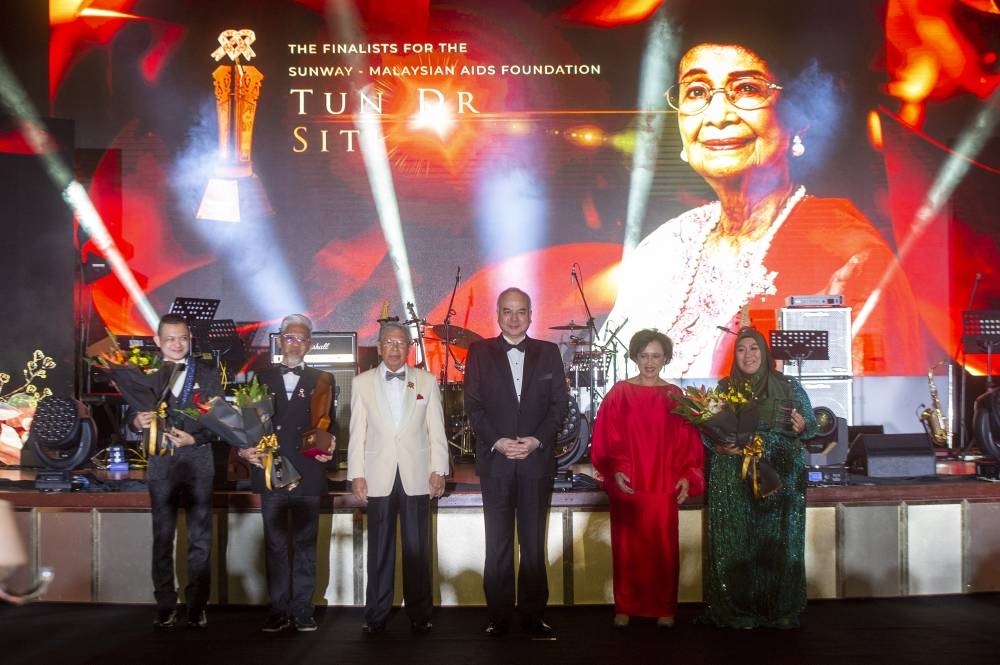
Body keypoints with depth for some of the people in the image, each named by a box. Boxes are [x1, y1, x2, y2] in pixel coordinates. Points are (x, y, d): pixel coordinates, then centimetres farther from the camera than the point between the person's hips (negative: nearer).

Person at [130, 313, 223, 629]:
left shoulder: (209, 375, 4)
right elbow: (133, 419, 3)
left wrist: (194, 439, -17)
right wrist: (137, 421, -19)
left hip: (198, 464, -1)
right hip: (161, 466, 1)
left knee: (200, 540, 3)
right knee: (162, 539, 7)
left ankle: (197, 606, 12)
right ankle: (165, 607, 16)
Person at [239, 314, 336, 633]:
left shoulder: (322, 380, 8)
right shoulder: (262, 378, 10)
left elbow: (330, 424, 6)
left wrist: (327, 448, -12)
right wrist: (246, 449, -9)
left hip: (307, 474, -1)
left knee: (305, 544, 5)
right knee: (275, 544, 7)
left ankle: (302, 609, 13)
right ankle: (278, 610, 15)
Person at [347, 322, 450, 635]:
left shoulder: (427, 381, 7)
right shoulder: (362, 383, 7)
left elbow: (436, 430, 5)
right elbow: (357, 432, 4)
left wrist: (439, 471, -1)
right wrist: (356, 474, -2)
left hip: (416, 477, 0)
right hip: (378, 477, 0)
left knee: (418, 548, 4)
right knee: (379, 549, 6)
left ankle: (419, 613, 15)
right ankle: (376, 614, 16)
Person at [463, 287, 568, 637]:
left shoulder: (548, 352, 8)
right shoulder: (480, 352, 6)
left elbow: (560, 403, 4)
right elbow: (473, 405, 1)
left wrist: (536, 440, -9)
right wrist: (497, 442, -12)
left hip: (537, 460, 1)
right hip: (495, 461, -1)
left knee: (534, 543, 6)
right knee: (498, 545, 4)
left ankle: (534, 614, 14)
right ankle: (498, 616, 12)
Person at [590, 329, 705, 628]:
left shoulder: (674, 396, 4)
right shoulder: (619, 393, -1)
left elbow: (688, 442, 5)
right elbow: (604, 439, -2)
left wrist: (687, 477, -4)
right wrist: (614, 472, -12)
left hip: (664, 486, 1)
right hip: (627, 484, -1)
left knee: (663, 546, 6)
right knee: (627, 545, 6)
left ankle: (664, 607, 19)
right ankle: (625, 607, 17)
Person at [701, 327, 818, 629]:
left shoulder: (788, 386, 5)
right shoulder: (724, 387, 7)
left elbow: (812, 424, 7)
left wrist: (801, 427, -15)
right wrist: (719, 447, -13)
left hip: (780, 478, 0)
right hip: (734, 479, 0)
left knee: (778, 540, 1)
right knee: (736, 543, -1)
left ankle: (780, 609, 14)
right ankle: (737, 609, 10)